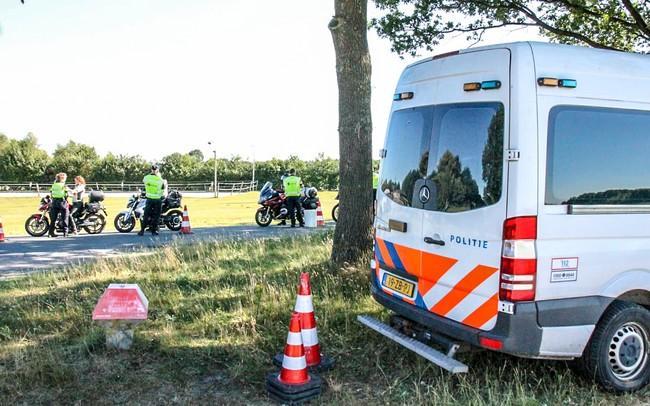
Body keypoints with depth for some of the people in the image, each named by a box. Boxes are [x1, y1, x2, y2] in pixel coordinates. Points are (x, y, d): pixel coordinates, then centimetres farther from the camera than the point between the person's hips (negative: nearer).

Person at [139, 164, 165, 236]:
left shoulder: (146, 177, -4)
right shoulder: (160, 179, -11)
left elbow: (143, 181, 18)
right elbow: (163, 187, 3)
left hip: (149, 199, 2)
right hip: (158, 199, -2)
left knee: (146, 215, 8)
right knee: (156, 216, 6)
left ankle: (142, 231, 6)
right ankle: (154, 231, 6)